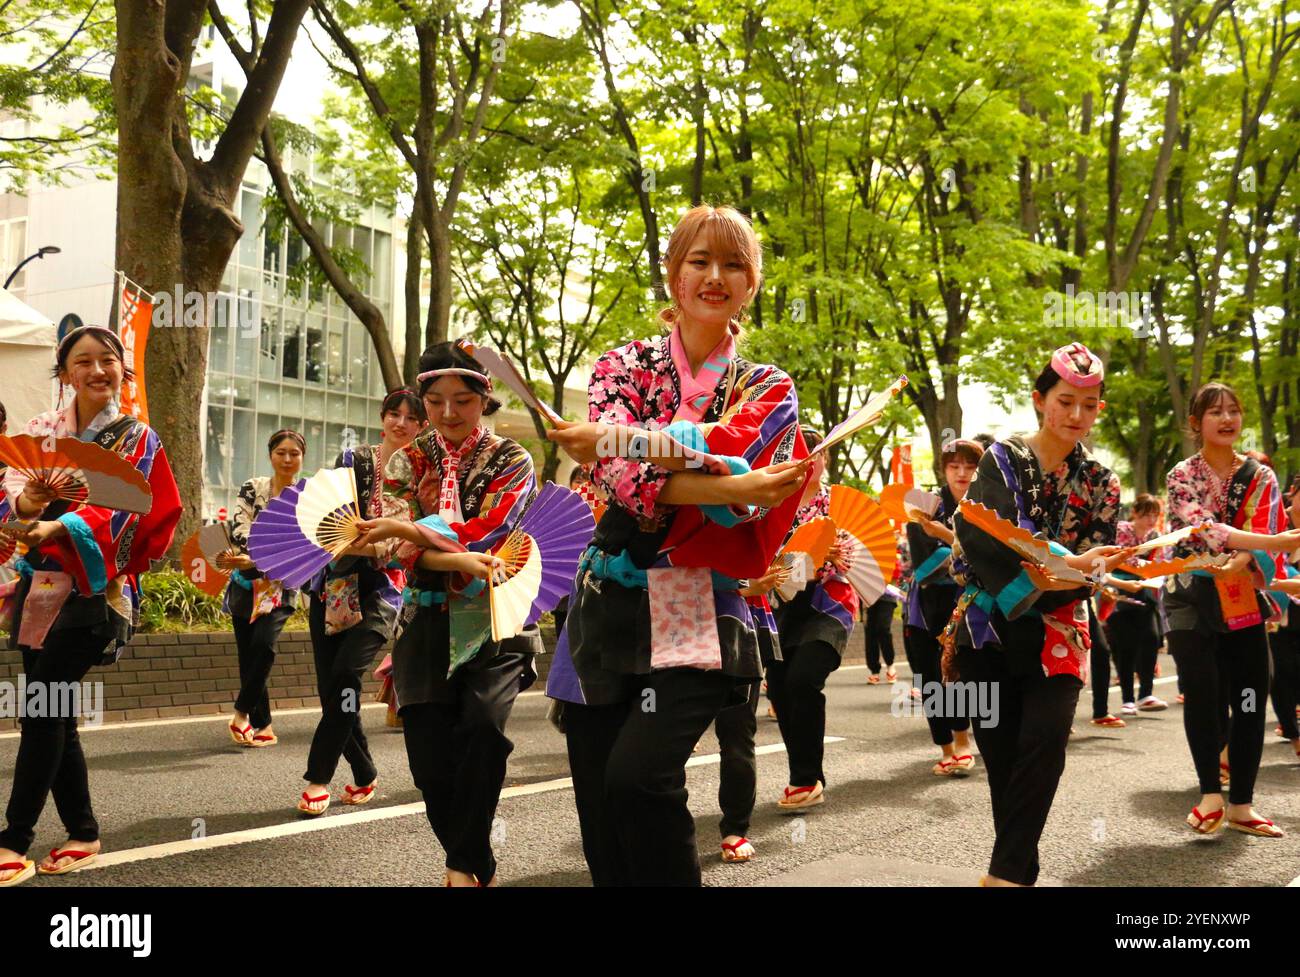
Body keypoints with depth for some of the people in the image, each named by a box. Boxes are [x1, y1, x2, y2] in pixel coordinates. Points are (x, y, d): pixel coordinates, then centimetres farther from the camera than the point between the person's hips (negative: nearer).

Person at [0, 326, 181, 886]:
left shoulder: (136, 438, 0)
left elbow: (114, 509, -15)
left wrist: (55, 527, -32)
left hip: (92, 587, -4)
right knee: (53, 714, 7)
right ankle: (83, 833, 18)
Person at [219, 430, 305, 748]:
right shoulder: (252, 488, 4)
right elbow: (239, 532, -9)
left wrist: (252, 562, -22)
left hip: (281, 587, -2)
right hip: (245, 586, 2)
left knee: (264, 642, -25)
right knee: (248, 657, 2)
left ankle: (242, 711, -11)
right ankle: (262, 726, 14)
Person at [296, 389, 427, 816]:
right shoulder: (352, 460, 6)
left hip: (382, 589, -2)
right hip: (334, 585, 2)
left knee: (346, 672, -22)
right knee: (332, 684, 0)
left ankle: (318, 777, -12)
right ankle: (364, 776, 19)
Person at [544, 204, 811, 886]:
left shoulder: (768, 391, 9)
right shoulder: (623, 365, 9)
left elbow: (728, 449, -14)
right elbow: (619, 476, -10)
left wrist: (615, 440, -13)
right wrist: (735, 489, -20)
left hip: (699, 611, -2)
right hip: (608, 604, 2)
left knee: (638, 776, -22)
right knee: (601, 822, 1)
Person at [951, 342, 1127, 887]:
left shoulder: (1100, 485, 8)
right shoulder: (1002, 460, -1)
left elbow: (1093, 567, 3)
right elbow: (979, 532, -19)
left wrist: (1066, 580, -22)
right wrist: (1062, 564, -32)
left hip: (1056, 633, 1)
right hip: (988, 628, -1)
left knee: (1045, 740, -18)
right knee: (1001, 756, 1)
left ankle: (1006, 873, -16)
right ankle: (1019, 868, 16)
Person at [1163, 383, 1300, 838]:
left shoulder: (1260, 477, 5)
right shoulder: (1181, 476, -3)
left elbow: (1257, 535, -8)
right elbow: (1203, 529, -21)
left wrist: (1232, 567, -31)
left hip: (1244, 600, 3)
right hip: (1191, 598, -3)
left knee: (1251, 701, 1)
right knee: (1202, 690, -17)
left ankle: (1241, 805, 10)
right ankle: (1211, 794, -4)